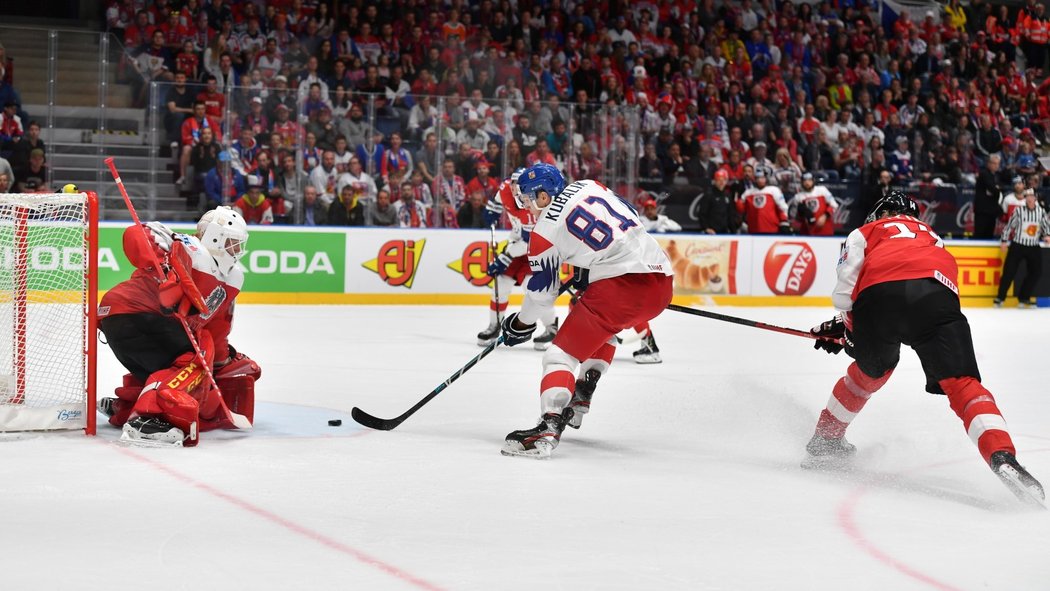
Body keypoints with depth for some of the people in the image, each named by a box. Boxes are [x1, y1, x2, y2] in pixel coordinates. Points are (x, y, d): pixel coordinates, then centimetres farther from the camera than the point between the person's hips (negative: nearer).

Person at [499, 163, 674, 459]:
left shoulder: (545, 231, 0)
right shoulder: (589, 187, 16)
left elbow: (542, 291, 7)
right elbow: (631, 218, 25)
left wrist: (520, 324, 25)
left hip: (620, 285, -8)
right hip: (661, 279, 8)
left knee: (562, 352, -3)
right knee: (603, 328, 36)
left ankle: (549, 428, -23)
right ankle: (579, 401, 34)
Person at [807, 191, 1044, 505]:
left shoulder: (866, 233, 33)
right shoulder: (933, 238, 45)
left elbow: (847, 280, 14)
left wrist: (843, 325, 28)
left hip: (877, 295, 0)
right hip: (936, 293, 0)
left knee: (870, 372, 28)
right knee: (961, 383, -2)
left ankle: (825, 441, 41)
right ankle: (1003, 458, -26)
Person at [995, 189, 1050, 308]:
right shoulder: (1019, 210, -8)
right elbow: (1010, 225, -2)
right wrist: (1005, 241, -3)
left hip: (1034, 248, 3)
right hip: (1017, 246, -3)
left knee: (1036, 272, 1)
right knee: (1009, 272, -5)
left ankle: (1024, 298, 14)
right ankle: (1000, 297, 6)